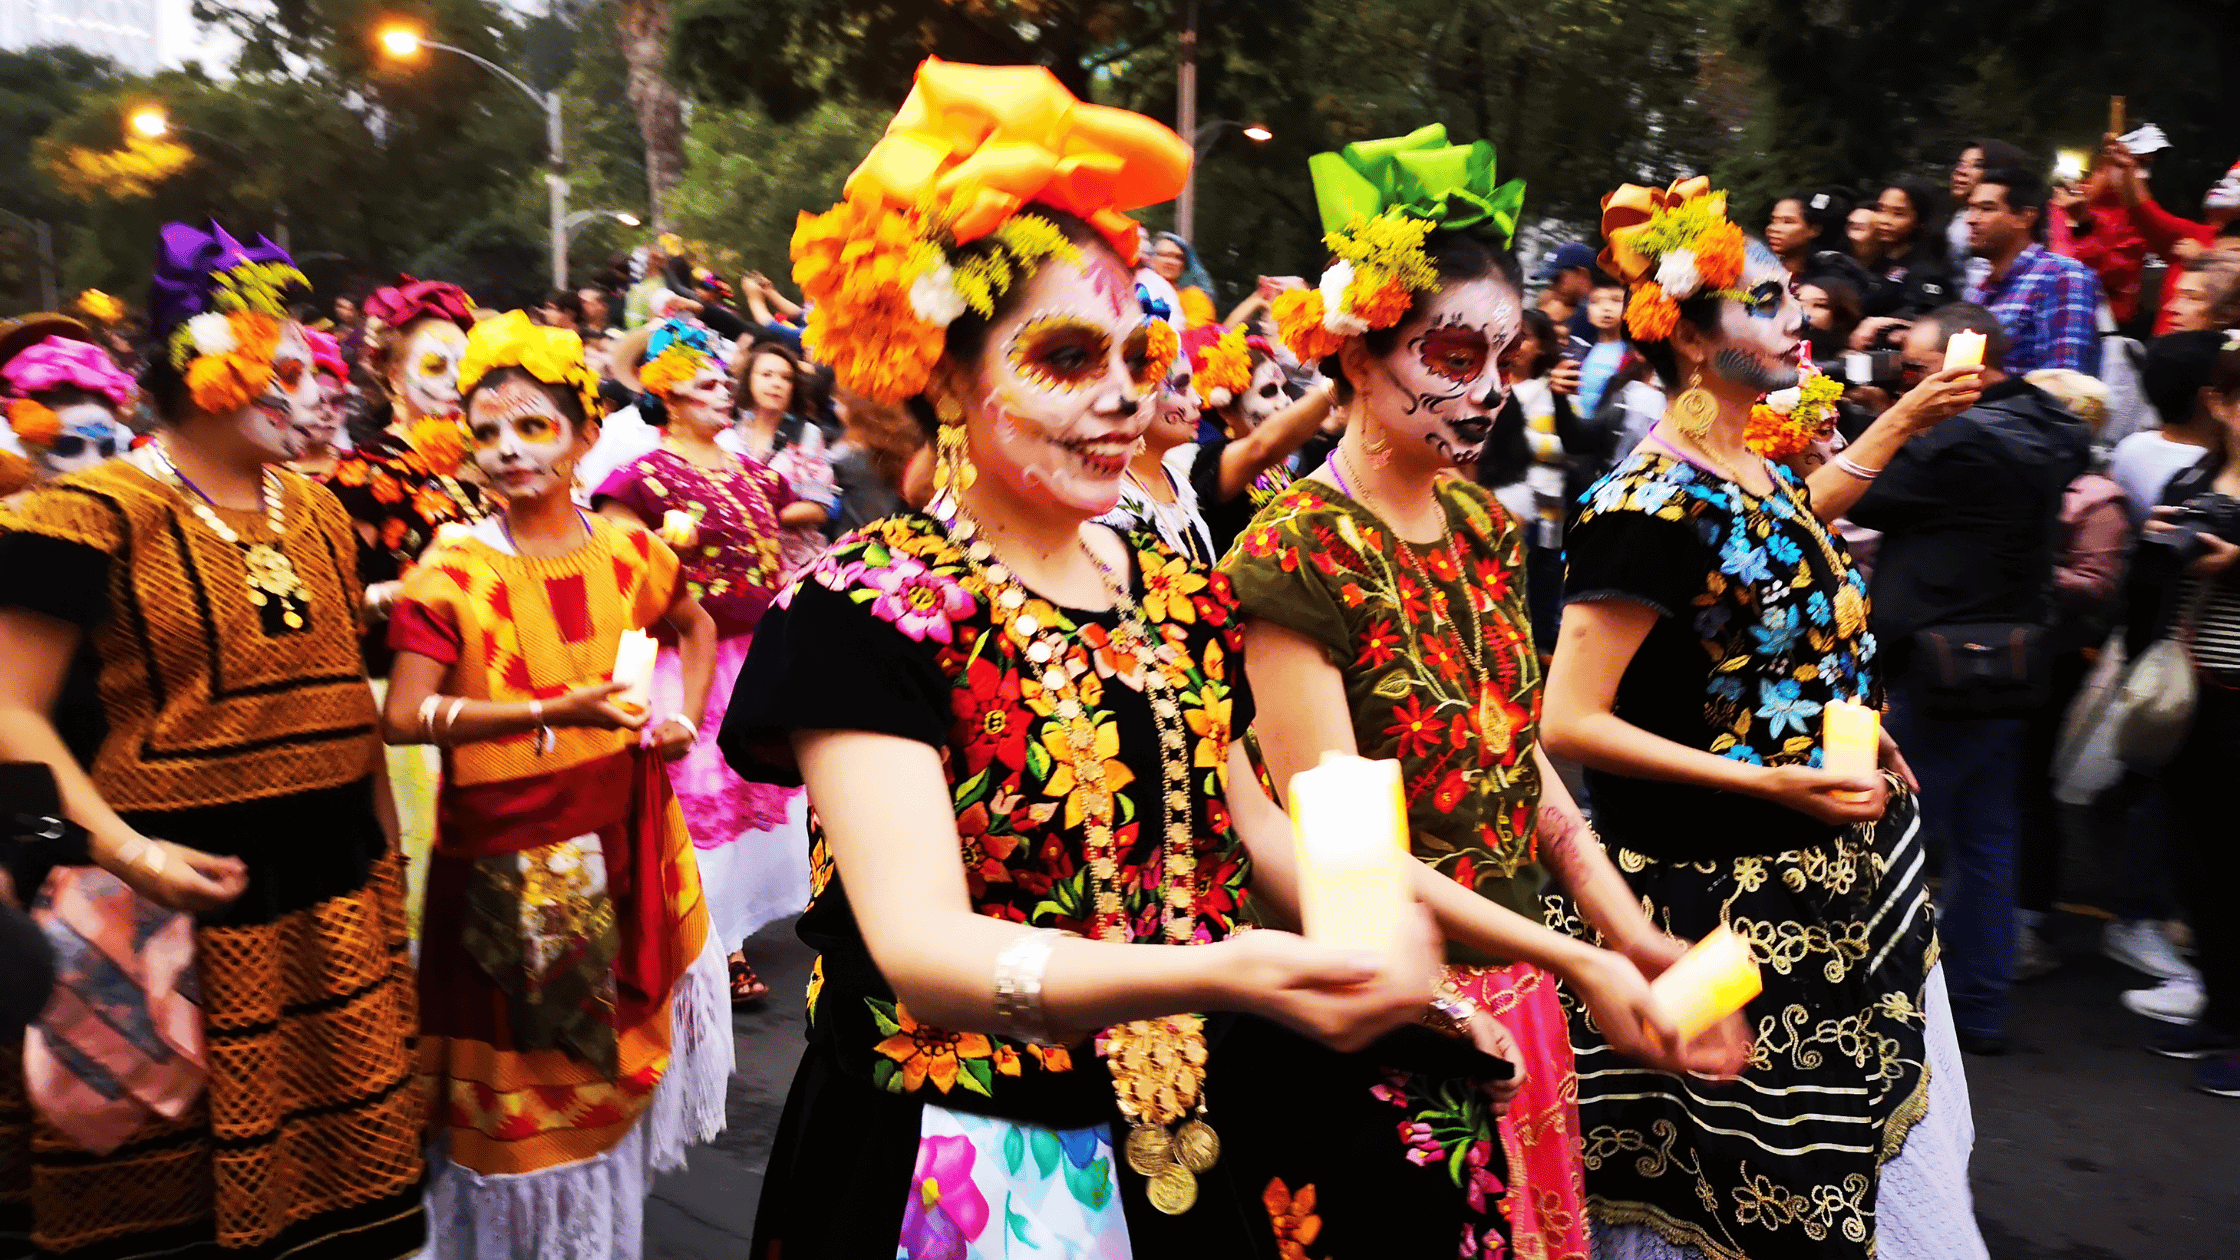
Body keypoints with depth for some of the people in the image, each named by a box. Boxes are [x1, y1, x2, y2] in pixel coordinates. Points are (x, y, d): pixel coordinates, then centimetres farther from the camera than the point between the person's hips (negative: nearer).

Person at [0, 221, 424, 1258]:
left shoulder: (317, 512, 11)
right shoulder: (98, 514, -9)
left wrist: (382, 868, 15)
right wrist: (123, 851, -23)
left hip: (335, 896, 6)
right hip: (185, 892, -5)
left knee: (341, 1158, 12)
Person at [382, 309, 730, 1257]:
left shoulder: (630, 553, 1)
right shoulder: (449, 573, -10)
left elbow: (695, 625, 21)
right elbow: (403, 718, -16)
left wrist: (687, 715, 5)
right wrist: (553, 710, -24)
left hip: (624, 840, 4)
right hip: (506, 856, -3)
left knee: (615, 1044, 16)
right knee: (523, 1072, 7)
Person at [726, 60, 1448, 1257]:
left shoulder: (1177, 594, 3)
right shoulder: (868, 609, -16)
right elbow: (919, 948, -27)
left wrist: (1378, 927, -5)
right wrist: (1221, 972, -41)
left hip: (1204, 1142, 6)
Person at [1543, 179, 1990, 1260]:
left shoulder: (1759, 472, 7)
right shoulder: (1652, 503, -20)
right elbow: (1569, 725, -23)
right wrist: (1772, 784, -23)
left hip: (1840, 876, 9)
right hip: (1722, 899, -9)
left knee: (1848, 1152, 17)